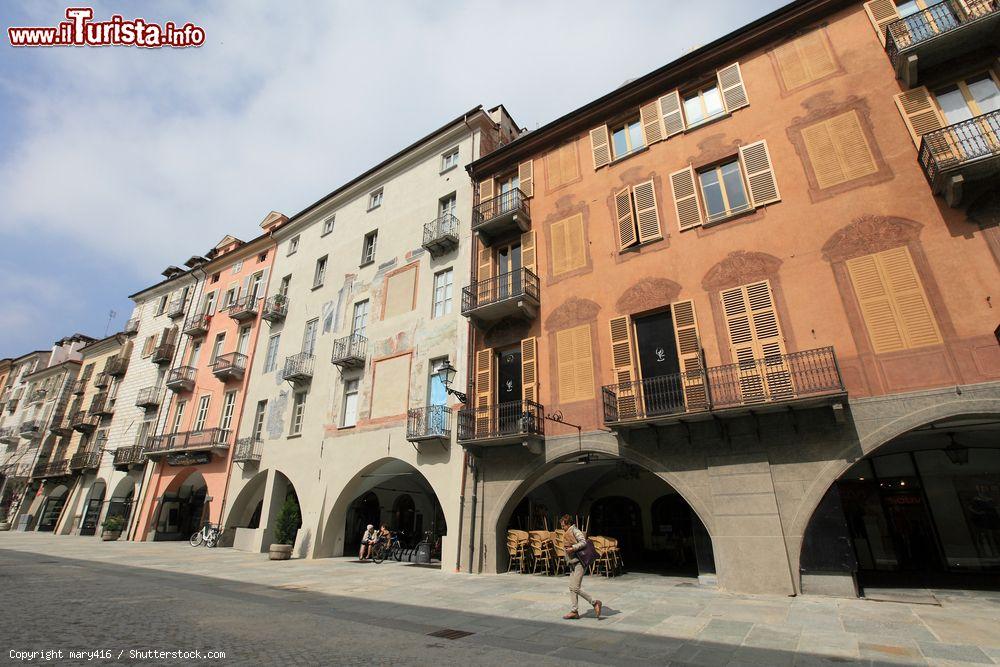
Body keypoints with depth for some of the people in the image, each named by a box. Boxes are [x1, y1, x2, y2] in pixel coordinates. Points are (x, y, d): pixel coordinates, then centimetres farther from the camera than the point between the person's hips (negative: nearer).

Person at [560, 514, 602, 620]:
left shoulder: (575, 531, -11)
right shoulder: (567, 533, 18)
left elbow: (583, 542, -22)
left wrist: (573, 548, -23)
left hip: (579, 562, -10)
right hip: (573, 563, 10)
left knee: (575, 588, -11)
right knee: (572, 588, 8)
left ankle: (595, 603, -1)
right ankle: (574, 611, 13)